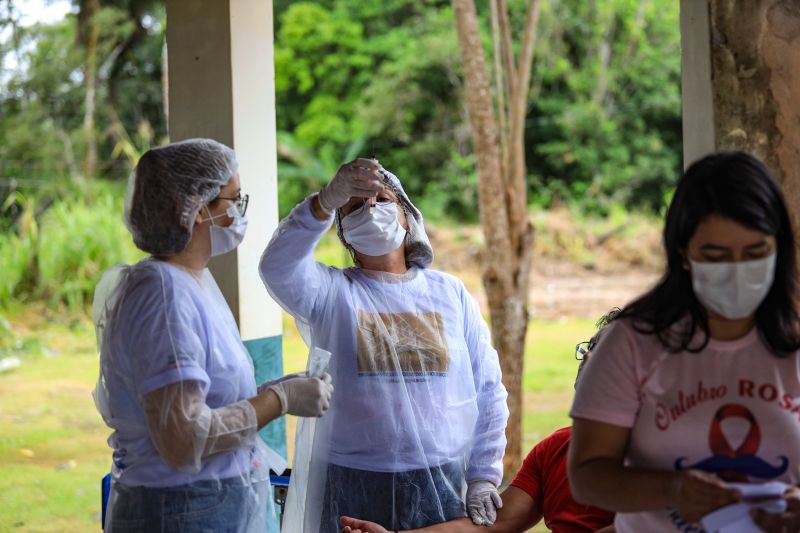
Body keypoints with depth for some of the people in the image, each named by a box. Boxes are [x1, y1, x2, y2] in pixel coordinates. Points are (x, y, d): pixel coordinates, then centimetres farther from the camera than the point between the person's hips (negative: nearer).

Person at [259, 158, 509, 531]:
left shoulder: (451, 294, 6)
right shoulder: (329, 291, -1)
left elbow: (488, 392, 8)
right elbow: (278, 267, -23)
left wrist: (483, 477, 2)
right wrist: (326, 202, -39)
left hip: (439, 484, 2)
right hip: (350, 486, -2)